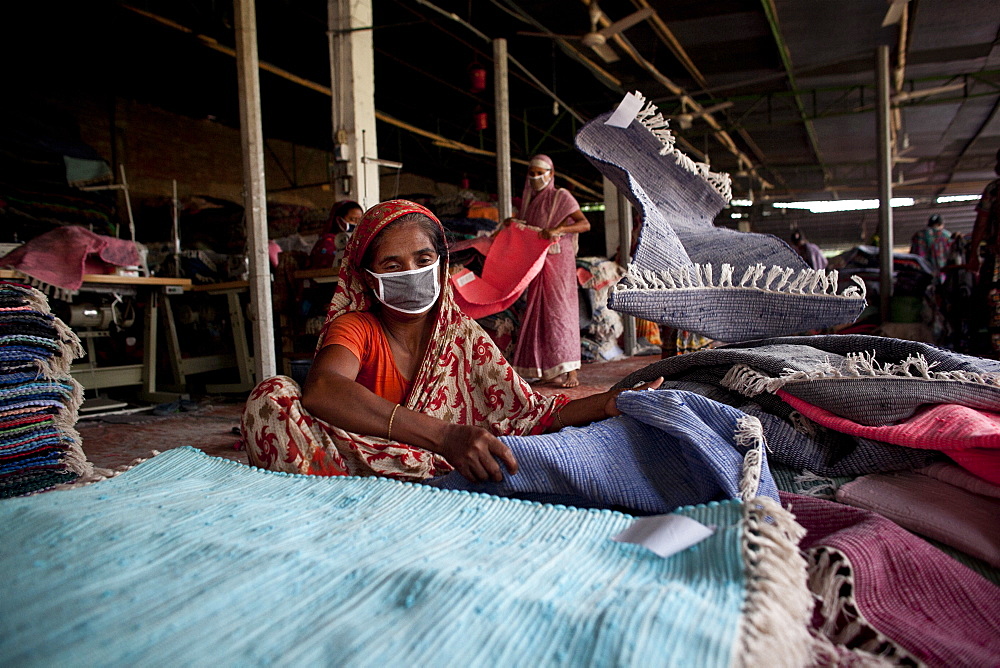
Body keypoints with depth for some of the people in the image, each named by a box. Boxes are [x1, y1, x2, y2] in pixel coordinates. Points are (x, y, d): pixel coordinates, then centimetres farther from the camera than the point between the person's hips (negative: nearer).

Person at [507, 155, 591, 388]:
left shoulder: (560, 197, -3)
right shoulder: (529, 200, 16)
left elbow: (585, 224, -12)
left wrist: (558, 230, -26)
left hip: (558, 261, -7)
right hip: (536, 262, 7)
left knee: (559, 309, -12)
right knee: (540, 312, 4)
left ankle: (570, 372, -12)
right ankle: (549, 371, 10)